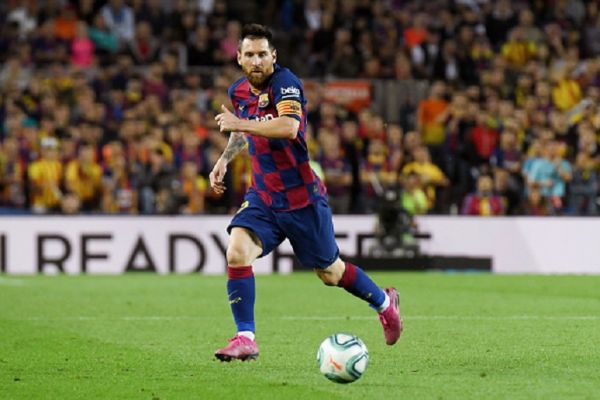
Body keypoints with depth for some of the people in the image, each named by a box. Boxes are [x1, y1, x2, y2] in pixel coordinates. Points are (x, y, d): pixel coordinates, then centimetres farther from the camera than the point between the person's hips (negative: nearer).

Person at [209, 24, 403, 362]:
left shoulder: (285, 83, -19)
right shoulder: (238, 91, 4)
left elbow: (289, 127, -39)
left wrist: (239, 123, -37)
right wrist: (225, 159, 13)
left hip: (302, 199, -5)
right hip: (263, 197, 5)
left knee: (330, 274, 10)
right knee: (237, 252, -21)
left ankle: (384, 302, 39)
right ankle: (246, 338, -16)